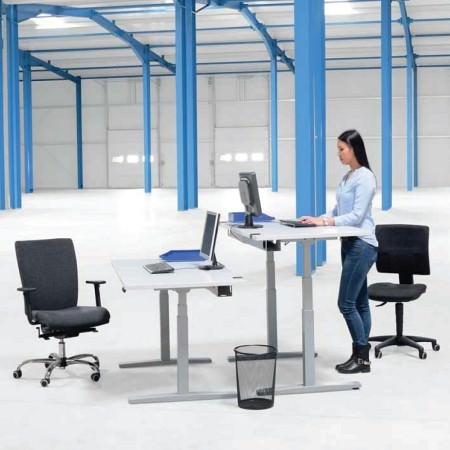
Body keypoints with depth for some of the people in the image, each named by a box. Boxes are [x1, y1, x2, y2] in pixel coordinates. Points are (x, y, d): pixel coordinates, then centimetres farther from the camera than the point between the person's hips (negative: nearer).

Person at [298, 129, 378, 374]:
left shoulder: (365, 177, -14)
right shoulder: (347, 177, 15)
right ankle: (360, 356, 17)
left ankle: (362, 357, 4)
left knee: (346, 303, -7)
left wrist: (325, 222, -22)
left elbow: (356, 216, -20)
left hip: (362, 245, -9)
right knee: (358, 302, 11)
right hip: (350, 243, 9)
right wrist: (318, 218, 1)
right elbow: (338, 210, 16)